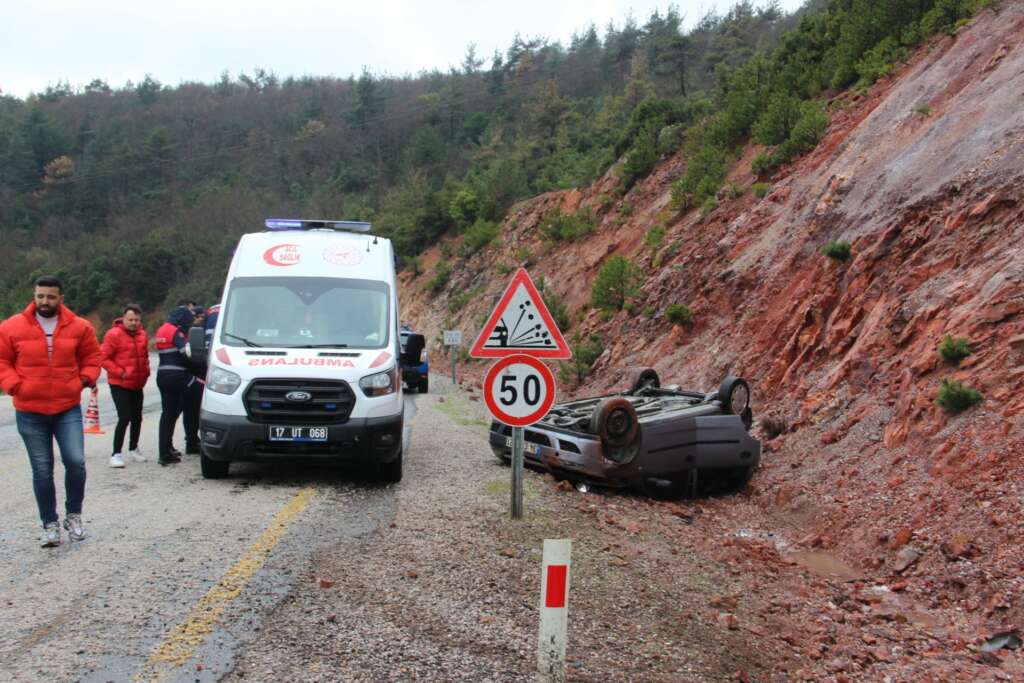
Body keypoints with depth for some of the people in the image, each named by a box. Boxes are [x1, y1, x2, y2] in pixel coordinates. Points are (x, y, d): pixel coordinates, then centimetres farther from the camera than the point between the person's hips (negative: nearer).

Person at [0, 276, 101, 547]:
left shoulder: (79, 327, 1)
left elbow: (92, 357, 13)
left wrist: (85, 378, -2)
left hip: (69, 408, 0)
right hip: (30, 412, 0)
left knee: (75, 462, -11)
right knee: (42, 471, 6)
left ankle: (73, 515, 12)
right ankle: (50, 524, 19)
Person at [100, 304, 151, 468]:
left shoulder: (142, 335, 7)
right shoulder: (114, 334, -13)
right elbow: (103, 358, -15)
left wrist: (146, 371, 6)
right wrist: (120, 372, -20)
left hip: (137, 385, 7)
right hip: (119, 385, -7)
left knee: (137, 418, 15)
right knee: (124, 418, -15)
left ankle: (133, 449, 33)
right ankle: (116, 454, -8)